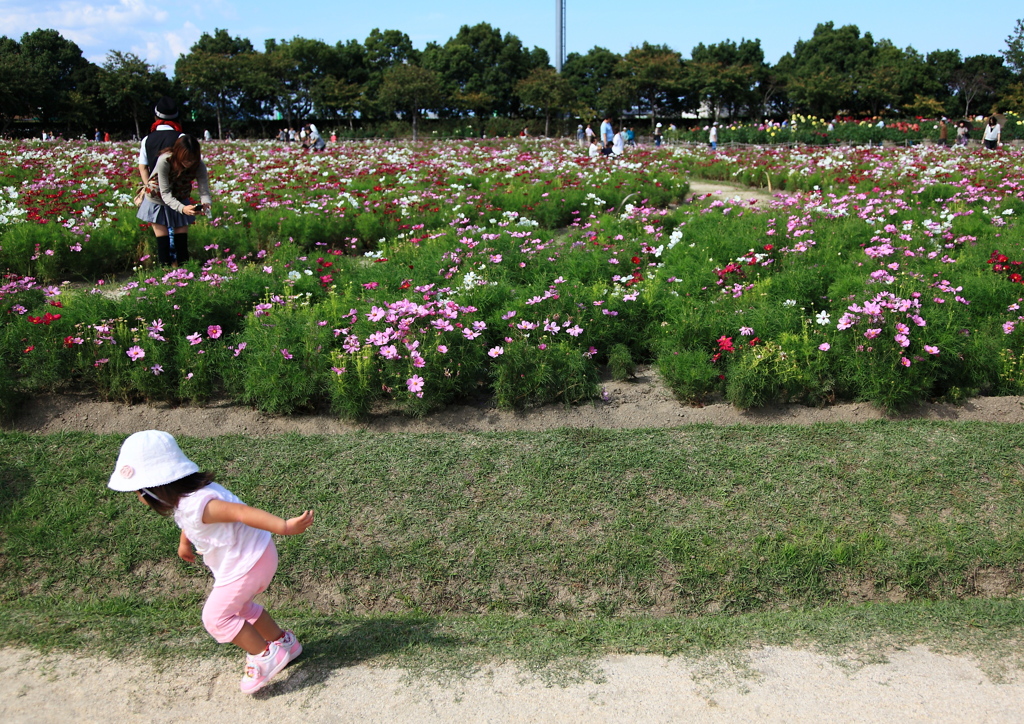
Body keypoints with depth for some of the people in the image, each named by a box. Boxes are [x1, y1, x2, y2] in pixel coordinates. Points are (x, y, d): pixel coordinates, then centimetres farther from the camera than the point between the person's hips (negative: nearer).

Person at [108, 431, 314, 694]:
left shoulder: (196, 505, -32)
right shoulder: (186, 496, -2)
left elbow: (241, 512, -41)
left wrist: (284, 527, -48)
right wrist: (185, 542, 38)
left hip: (247, 563, -10)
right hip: (245, 559, 10)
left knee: (216, 617, -2)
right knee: (238, 607, 25)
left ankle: (266, 656, 9)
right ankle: (284, 642, 39)